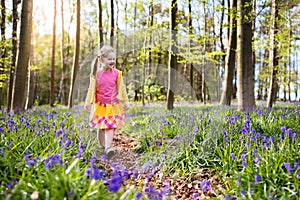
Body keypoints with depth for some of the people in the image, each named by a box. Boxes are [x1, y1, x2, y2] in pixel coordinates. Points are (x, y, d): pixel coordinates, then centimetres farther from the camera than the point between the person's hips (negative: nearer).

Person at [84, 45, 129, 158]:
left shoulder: (116, 73, -4)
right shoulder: (96, 74, -4)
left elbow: (121, 89, 6)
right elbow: (91, 89, 4)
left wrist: (125, 102, 10)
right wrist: (88, 103, 4)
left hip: (113, 105, -1)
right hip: (100, 105, 1)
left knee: (110, 127, -9)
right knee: (100, 128, 11)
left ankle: (109, 148, -12)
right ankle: (102, 147, 27)